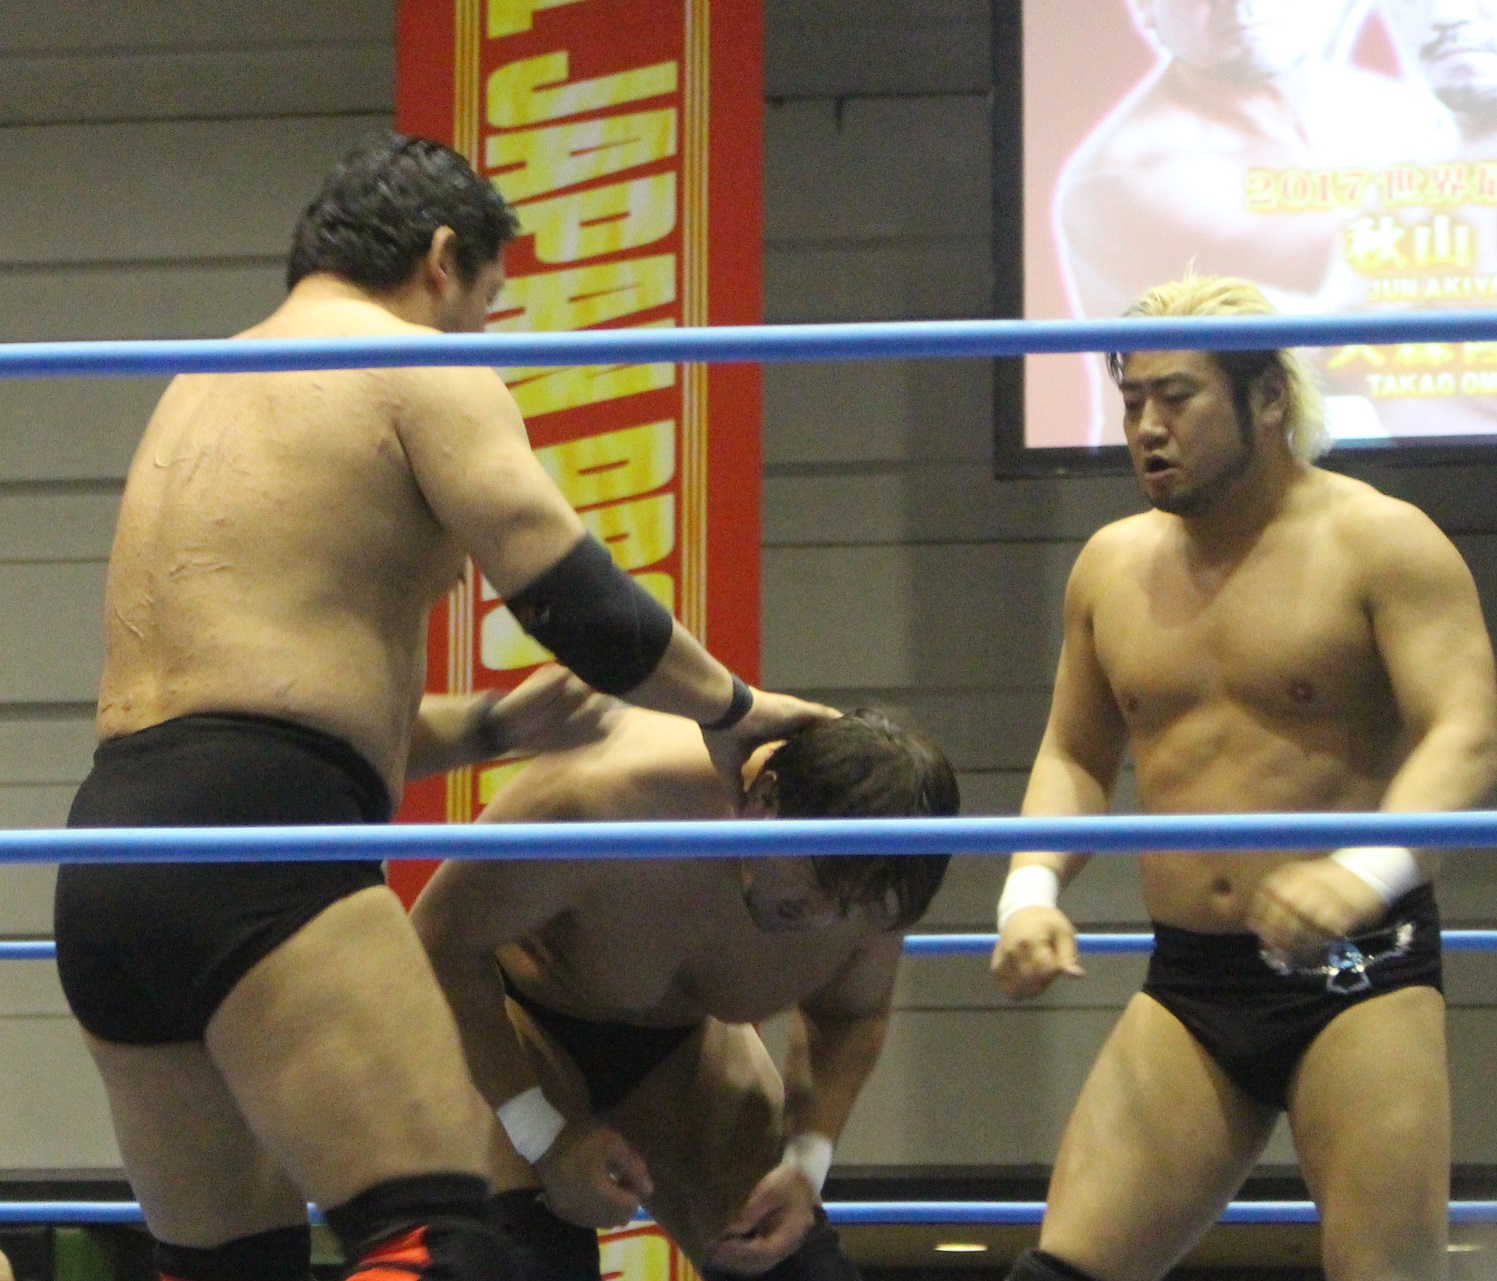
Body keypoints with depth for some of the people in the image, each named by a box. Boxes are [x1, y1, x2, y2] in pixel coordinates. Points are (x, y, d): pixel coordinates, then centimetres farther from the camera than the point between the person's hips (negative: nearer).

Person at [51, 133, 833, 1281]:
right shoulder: (423, 370, 3)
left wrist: (493, 727, 33)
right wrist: (731, 709, 11)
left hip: (108, 841, 9)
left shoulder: (201, 391, 28)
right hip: (252, 844, -9)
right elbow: (582, 608, -6)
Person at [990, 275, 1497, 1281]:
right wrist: (1033, 888, 2)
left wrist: (1369, 869, -37)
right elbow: (1076, 756, 23)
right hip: (1187, 989, 5)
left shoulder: (1377, 543, -6)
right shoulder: (1114, 566, 12)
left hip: (1355, 972, -5)